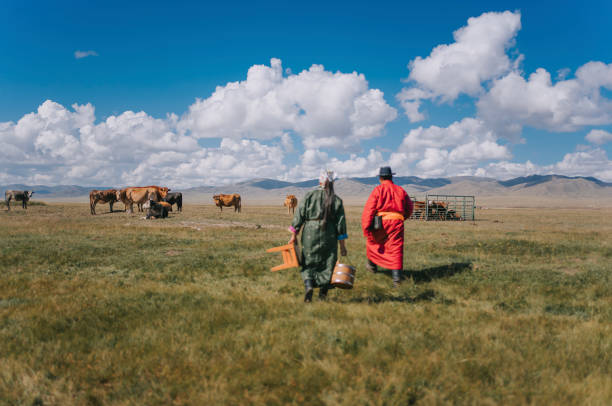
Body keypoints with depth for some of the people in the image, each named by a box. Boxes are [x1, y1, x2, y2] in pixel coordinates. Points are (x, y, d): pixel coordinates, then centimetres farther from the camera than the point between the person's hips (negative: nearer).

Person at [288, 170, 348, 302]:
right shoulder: (336, 200, 1)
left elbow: (299, 216, -3)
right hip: (329, 237, 1)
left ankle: (308, 285, -13)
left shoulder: (309, 196, -2)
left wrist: (294, 235, 5)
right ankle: (323, 295, 14)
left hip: (310, 235, -1)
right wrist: (342, 245, 6)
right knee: (327, 265, 13)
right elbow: (341, 224, 1)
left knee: (308, 263, 11)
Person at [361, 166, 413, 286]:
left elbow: (369, 209, -9)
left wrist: (366, 228, -10)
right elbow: (409, 208, 19)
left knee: (372, 242, 23)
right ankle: (397, 277, -7)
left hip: (381, 222, -2)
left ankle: (372, 264, 41)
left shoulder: (377, 190, 0)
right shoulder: (400, 191, 12)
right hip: (397, 223, 3)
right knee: (396, 249, 2)